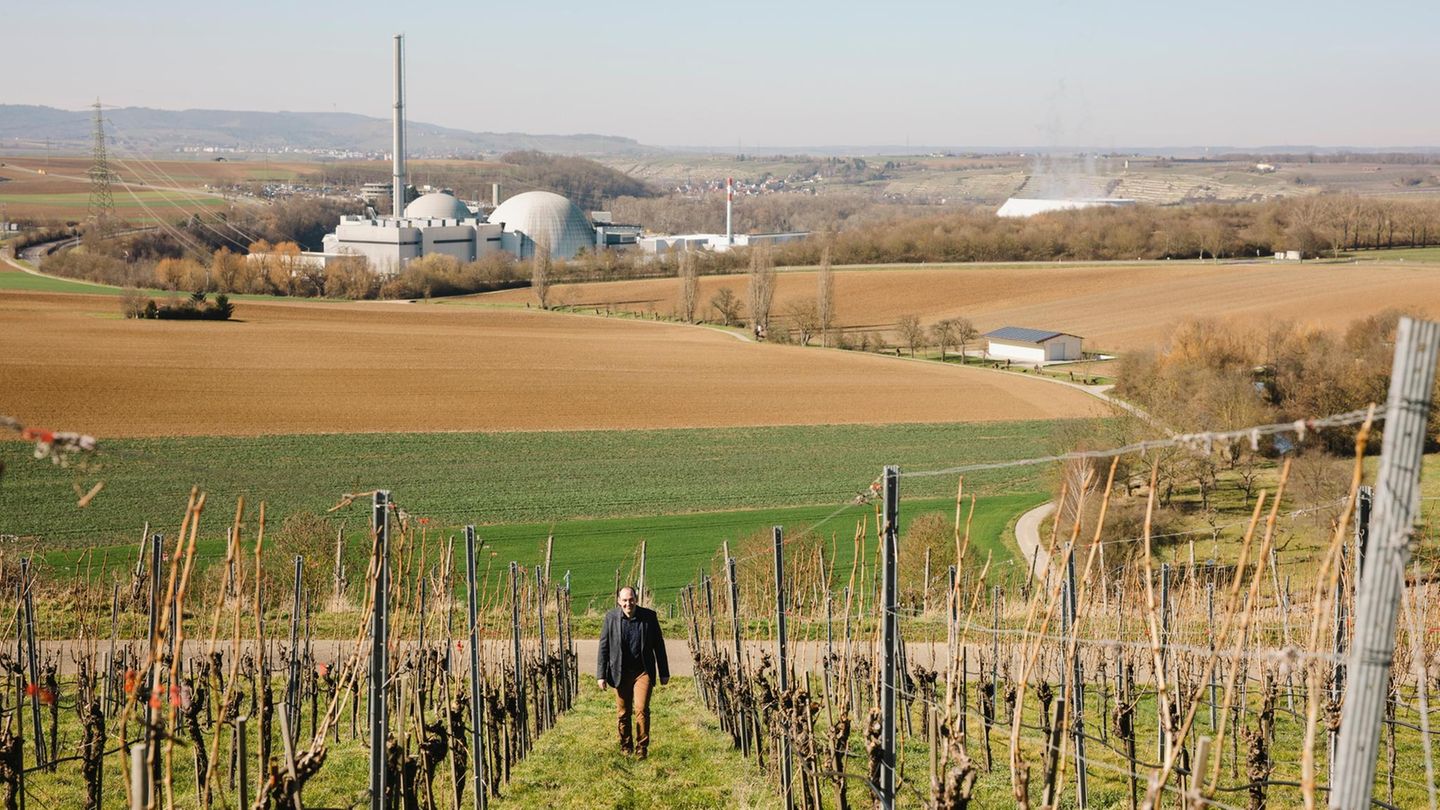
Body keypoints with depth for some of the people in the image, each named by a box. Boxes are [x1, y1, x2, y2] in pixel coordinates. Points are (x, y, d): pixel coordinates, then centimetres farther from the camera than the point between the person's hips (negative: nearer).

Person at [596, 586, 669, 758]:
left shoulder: (649, 616, -4)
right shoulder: (611, 617, -3)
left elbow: (659, 645, 4)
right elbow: (604, 646, 1)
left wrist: (664, 673, 6)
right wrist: (601, 675, -2)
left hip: (643, 671, -1)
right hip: (621, 672, 1)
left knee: (641, 710, -13)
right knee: (623, 713, 8)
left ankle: (642, 748, -2)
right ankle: (626, 748, 24)